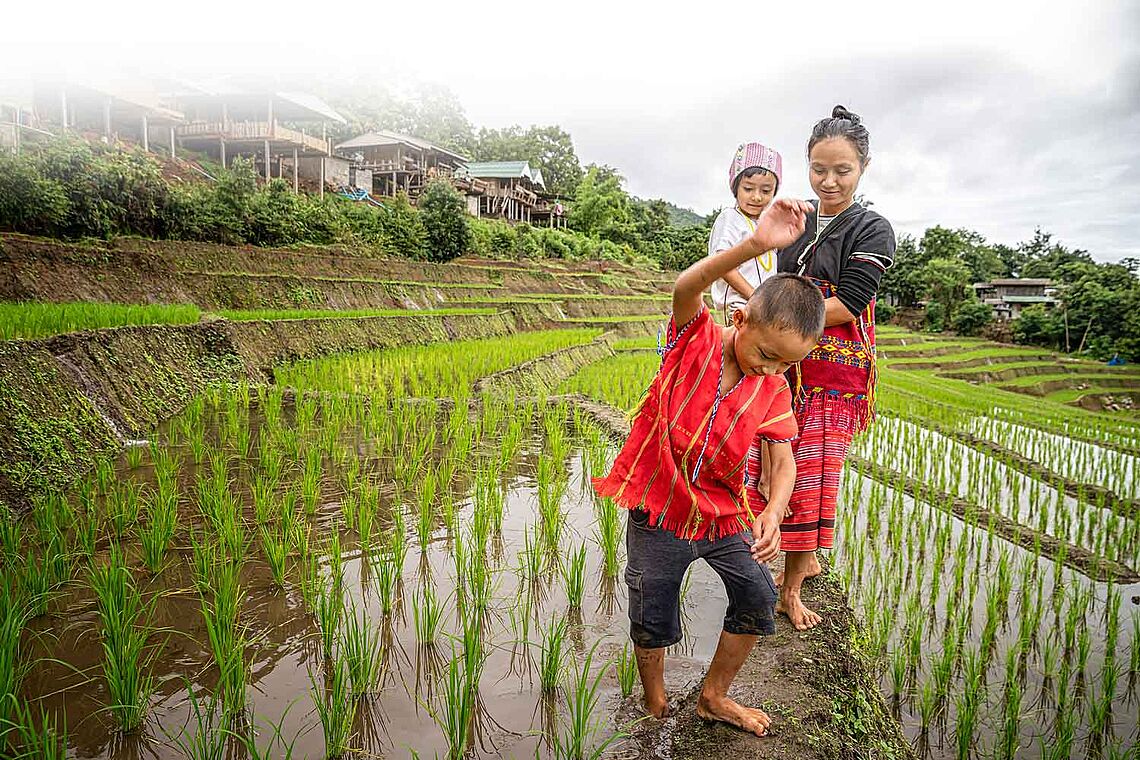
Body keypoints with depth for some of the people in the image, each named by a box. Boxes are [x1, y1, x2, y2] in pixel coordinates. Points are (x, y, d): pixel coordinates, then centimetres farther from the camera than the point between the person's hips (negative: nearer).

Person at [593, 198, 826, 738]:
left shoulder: (773, 391, -6)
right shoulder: (694, 338, -15)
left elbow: (783, 462, -6)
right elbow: (686, 288, -35)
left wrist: (773, 511, -27)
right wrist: (754, 246, -51)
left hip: (723, 516, 3)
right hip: (657, 513, -3)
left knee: (758, 598, 1)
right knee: (651, 622, 4)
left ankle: (714, 698, 27)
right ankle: (655, 707, 34)